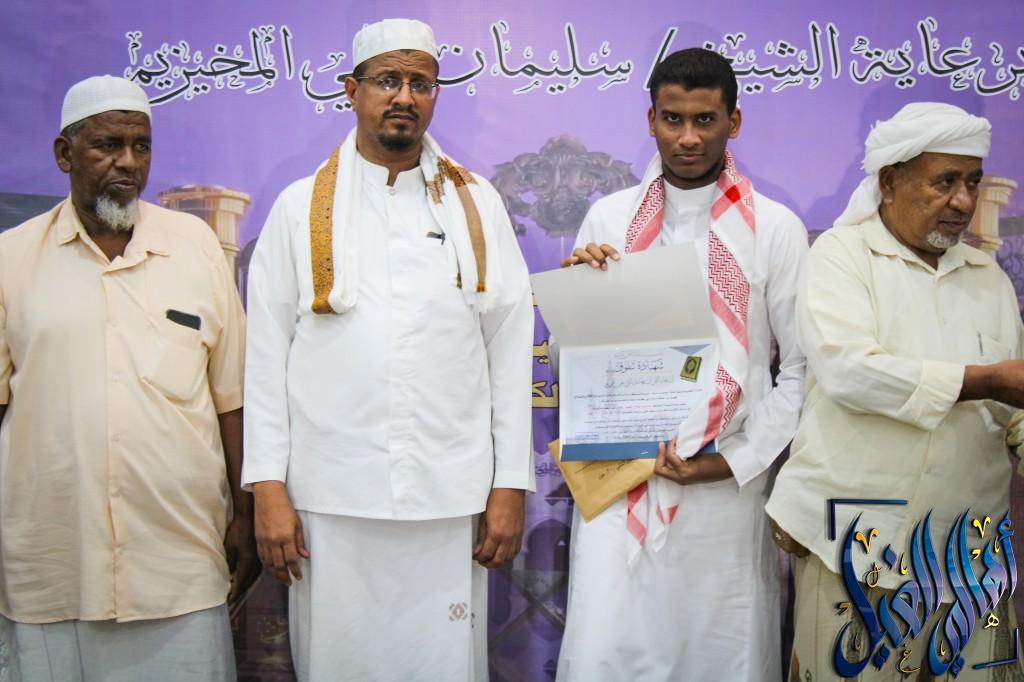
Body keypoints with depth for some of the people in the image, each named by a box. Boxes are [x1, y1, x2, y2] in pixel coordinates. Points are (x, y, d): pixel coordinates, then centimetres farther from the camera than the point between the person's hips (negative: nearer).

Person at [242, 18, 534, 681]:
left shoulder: (476, 203, 7)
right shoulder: (301, 206, 6)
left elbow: (510, 350, 5)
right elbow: (267, 354, 4)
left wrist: (511, 485, 1)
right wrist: (268, 487, -1)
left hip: (450, 501, 0)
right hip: (330, 500, 0)